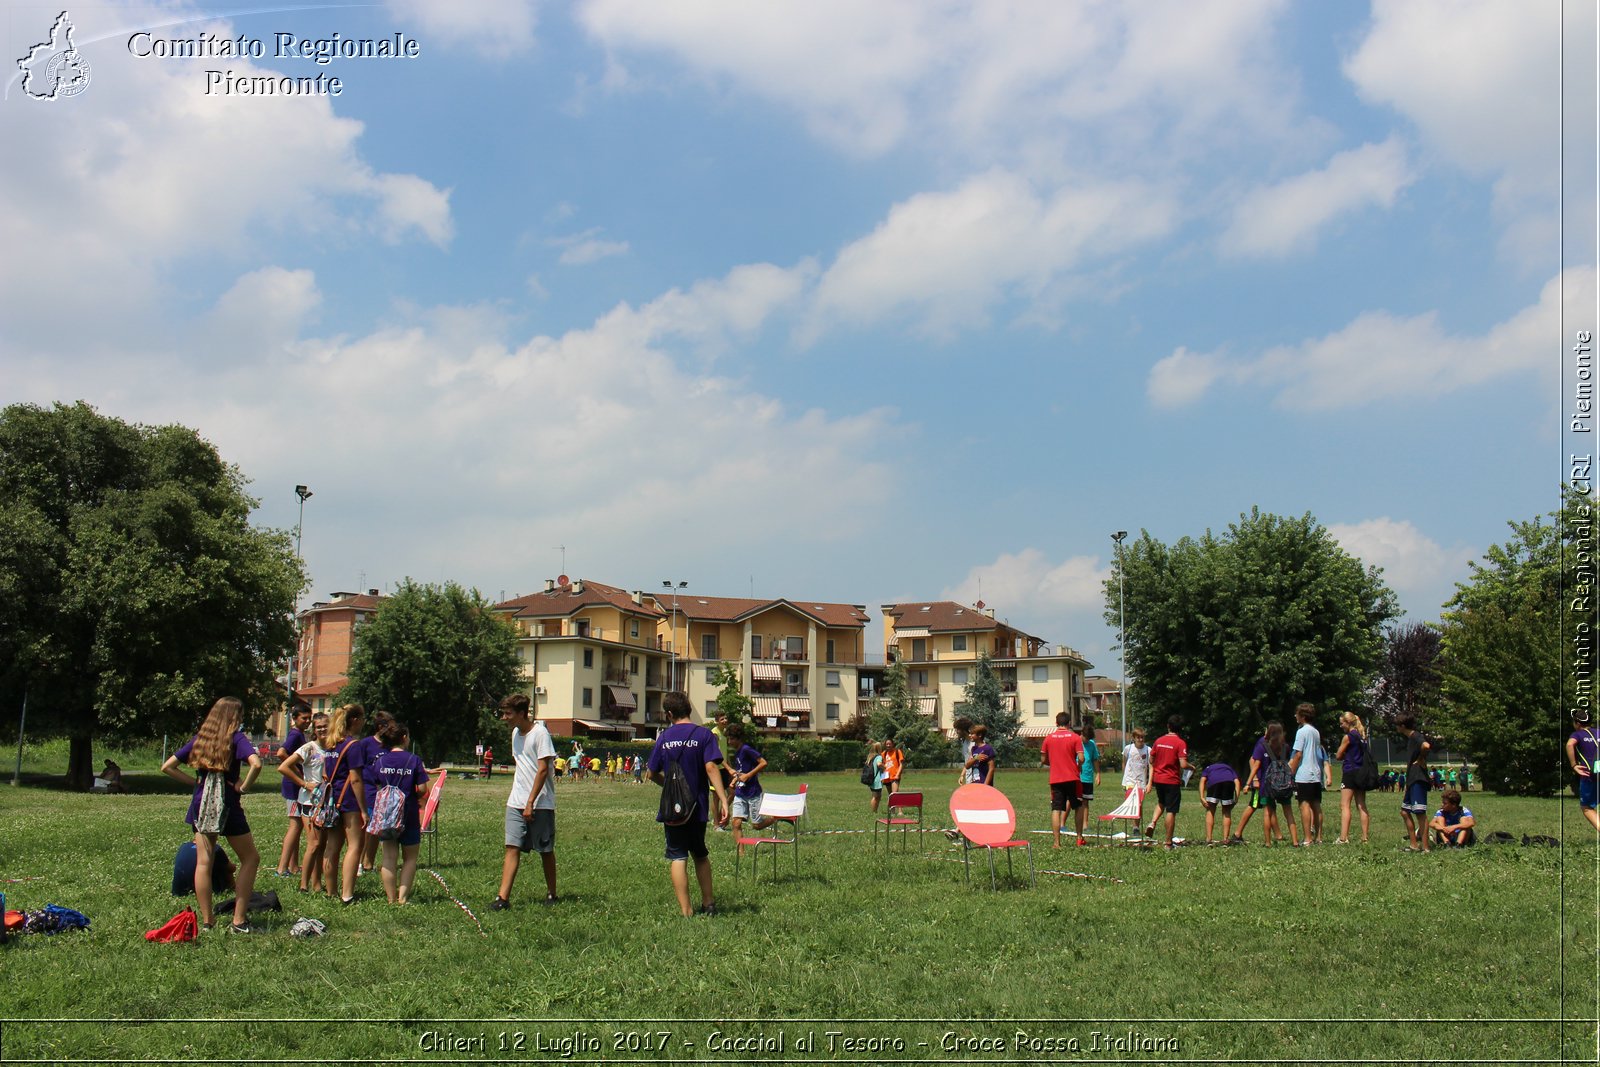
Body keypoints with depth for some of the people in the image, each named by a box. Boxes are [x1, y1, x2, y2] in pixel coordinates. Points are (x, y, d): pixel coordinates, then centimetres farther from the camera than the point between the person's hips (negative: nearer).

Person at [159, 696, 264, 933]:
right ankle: (239, 920, 1)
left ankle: (206, 920, 10)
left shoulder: (199, 739, 8)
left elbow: (167, 767, 8)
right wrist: (243, 787, -11)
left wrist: (195, 781, 9)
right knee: (250, 858, 7)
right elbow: (256, 764, -25)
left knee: (203, 862, 8)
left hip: (201, 804, 5)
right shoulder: (235, 737, -7)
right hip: (227, 806, -5)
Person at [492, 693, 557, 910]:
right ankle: (503, 897, -10)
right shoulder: (515, 733, 12)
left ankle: (551, 893, 20)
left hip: (540, 803, -6)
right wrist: (519, 797, 16)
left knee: (545, 850, 5)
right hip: (516, 802, 6)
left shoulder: (540, 733, -13)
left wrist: (530, 803, -17)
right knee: (512, 847, -4)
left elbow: (543, 770, -16)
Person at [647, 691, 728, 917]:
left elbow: (653, 774, 8)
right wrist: (723, 799, -19)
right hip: (697, 807, 0)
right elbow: (711, 767, -17)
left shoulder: (664, 737, 2)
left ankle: (685, 911, -1)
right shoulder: (703, 734, -5)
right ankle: (708, 904, 21)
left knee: (677, 857, 2)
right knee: (700, 855, 18)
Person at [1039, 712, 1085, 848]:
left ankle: (1056, 842, -6)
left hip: (1055, 779, 1)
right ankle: (1079, 838, 17)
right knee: (1078, 807, 16)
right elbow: (1081, 758, -10)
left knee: (1056, 810, 0)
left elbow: (1043, 760, 5)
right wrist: (1079, 767, 11)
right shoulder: (1075, 738, -3)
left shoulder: (1048, 738, 3)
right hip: (1072, 778, -1)